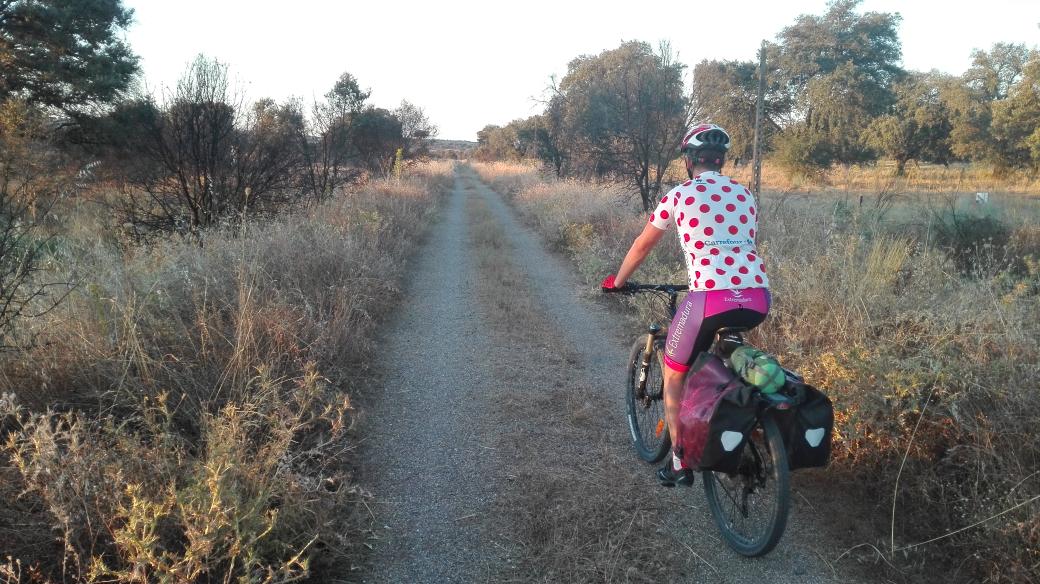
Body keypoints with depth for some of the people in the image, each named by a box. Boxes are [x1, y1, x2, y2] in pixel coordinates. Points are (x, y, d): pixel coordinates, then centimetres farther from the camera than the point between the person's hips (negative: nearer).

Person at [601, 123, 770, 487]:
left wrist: (617, 282, 34)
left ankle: (680, 465, 18)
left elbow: (642, 246, 18)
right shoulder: (744, 195, 19)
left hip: (713, 298, -5)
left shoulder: (680, 195, 7)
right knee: (721, 344, 38)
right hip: (758, 300, 5)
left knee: (673, 376, 16)